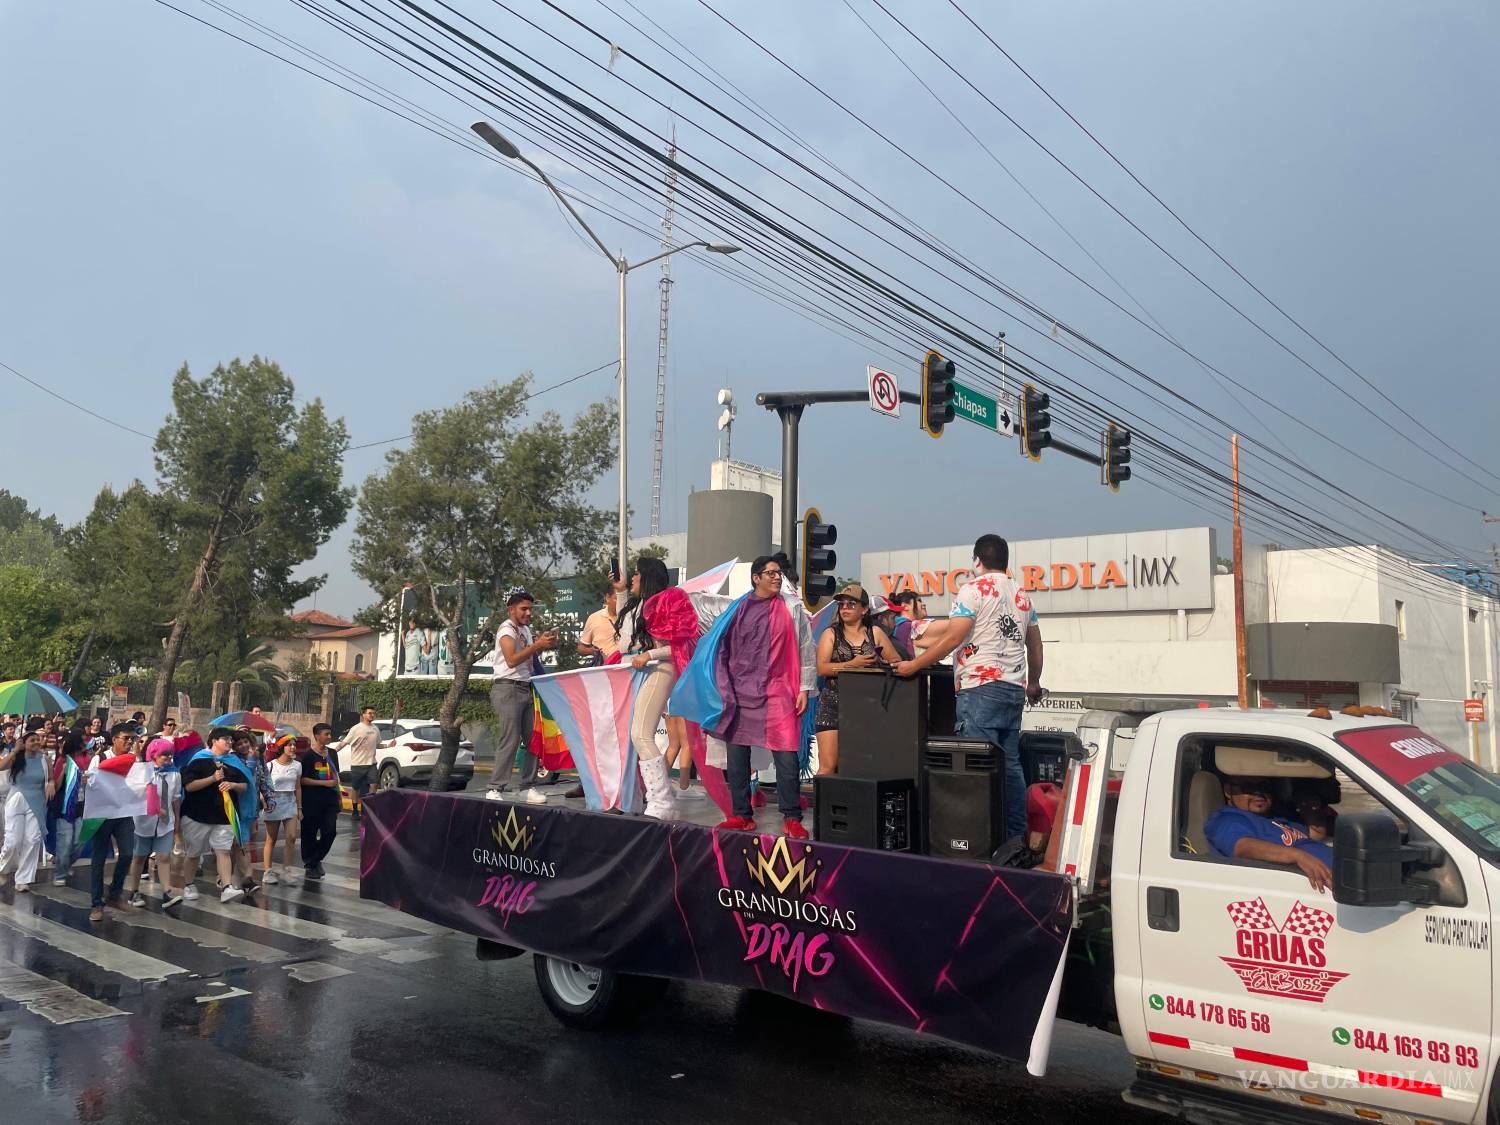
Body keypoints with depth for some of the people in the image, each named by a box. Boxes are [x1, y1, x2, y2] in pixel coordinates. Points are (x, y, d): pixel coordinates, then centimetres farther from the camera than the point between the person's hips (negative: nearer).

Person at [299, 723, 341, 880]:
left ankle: (314, 860, 17)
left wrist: (339, 795, 17)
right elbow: (301, 780, -12)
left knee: (330, 831, -2)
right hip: (311, 801, -5)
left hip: (330, 800, 5)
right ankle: (310, 864, 17)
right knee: (310, 834, 3)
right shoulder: (307, 756, -7)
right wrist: (325, 783, -17)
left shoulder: (332, 753, 11)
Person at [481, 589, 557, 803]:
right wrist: (537, 645, -21)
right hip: (508, 689, -8)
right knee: (509, 741, -11)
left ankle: (529, 787, 8)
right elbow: (512, 660, -20)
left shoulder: (526, 630, 18)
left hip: (526, 688, 8)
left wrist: (544, 644, 2)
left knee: (532, 739, 3)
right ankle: (495, 789, -7)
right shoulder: (506, 629, -7)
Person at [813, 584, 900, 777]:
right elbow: (821, 668, -6)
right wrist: (852, 664, -15)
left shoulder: (875, 633, 12)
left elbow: (897, 661, 11)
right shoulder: (831, 634, 8)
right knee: (828, 766, -8)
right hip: (833, 705, -1)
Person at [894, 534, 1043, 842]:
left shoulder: (975, 589, -5)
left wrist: (913, 665, -6)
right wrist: (1034, 682, 36)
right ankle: (1016, 836, 13)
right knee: (1010, 764, 10)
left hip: (981, 687, -8)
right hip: (1014, 689, 8)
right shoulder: (1022, 596, 17)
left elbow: (951, 639, -13)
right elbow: (1035, 645, 23)